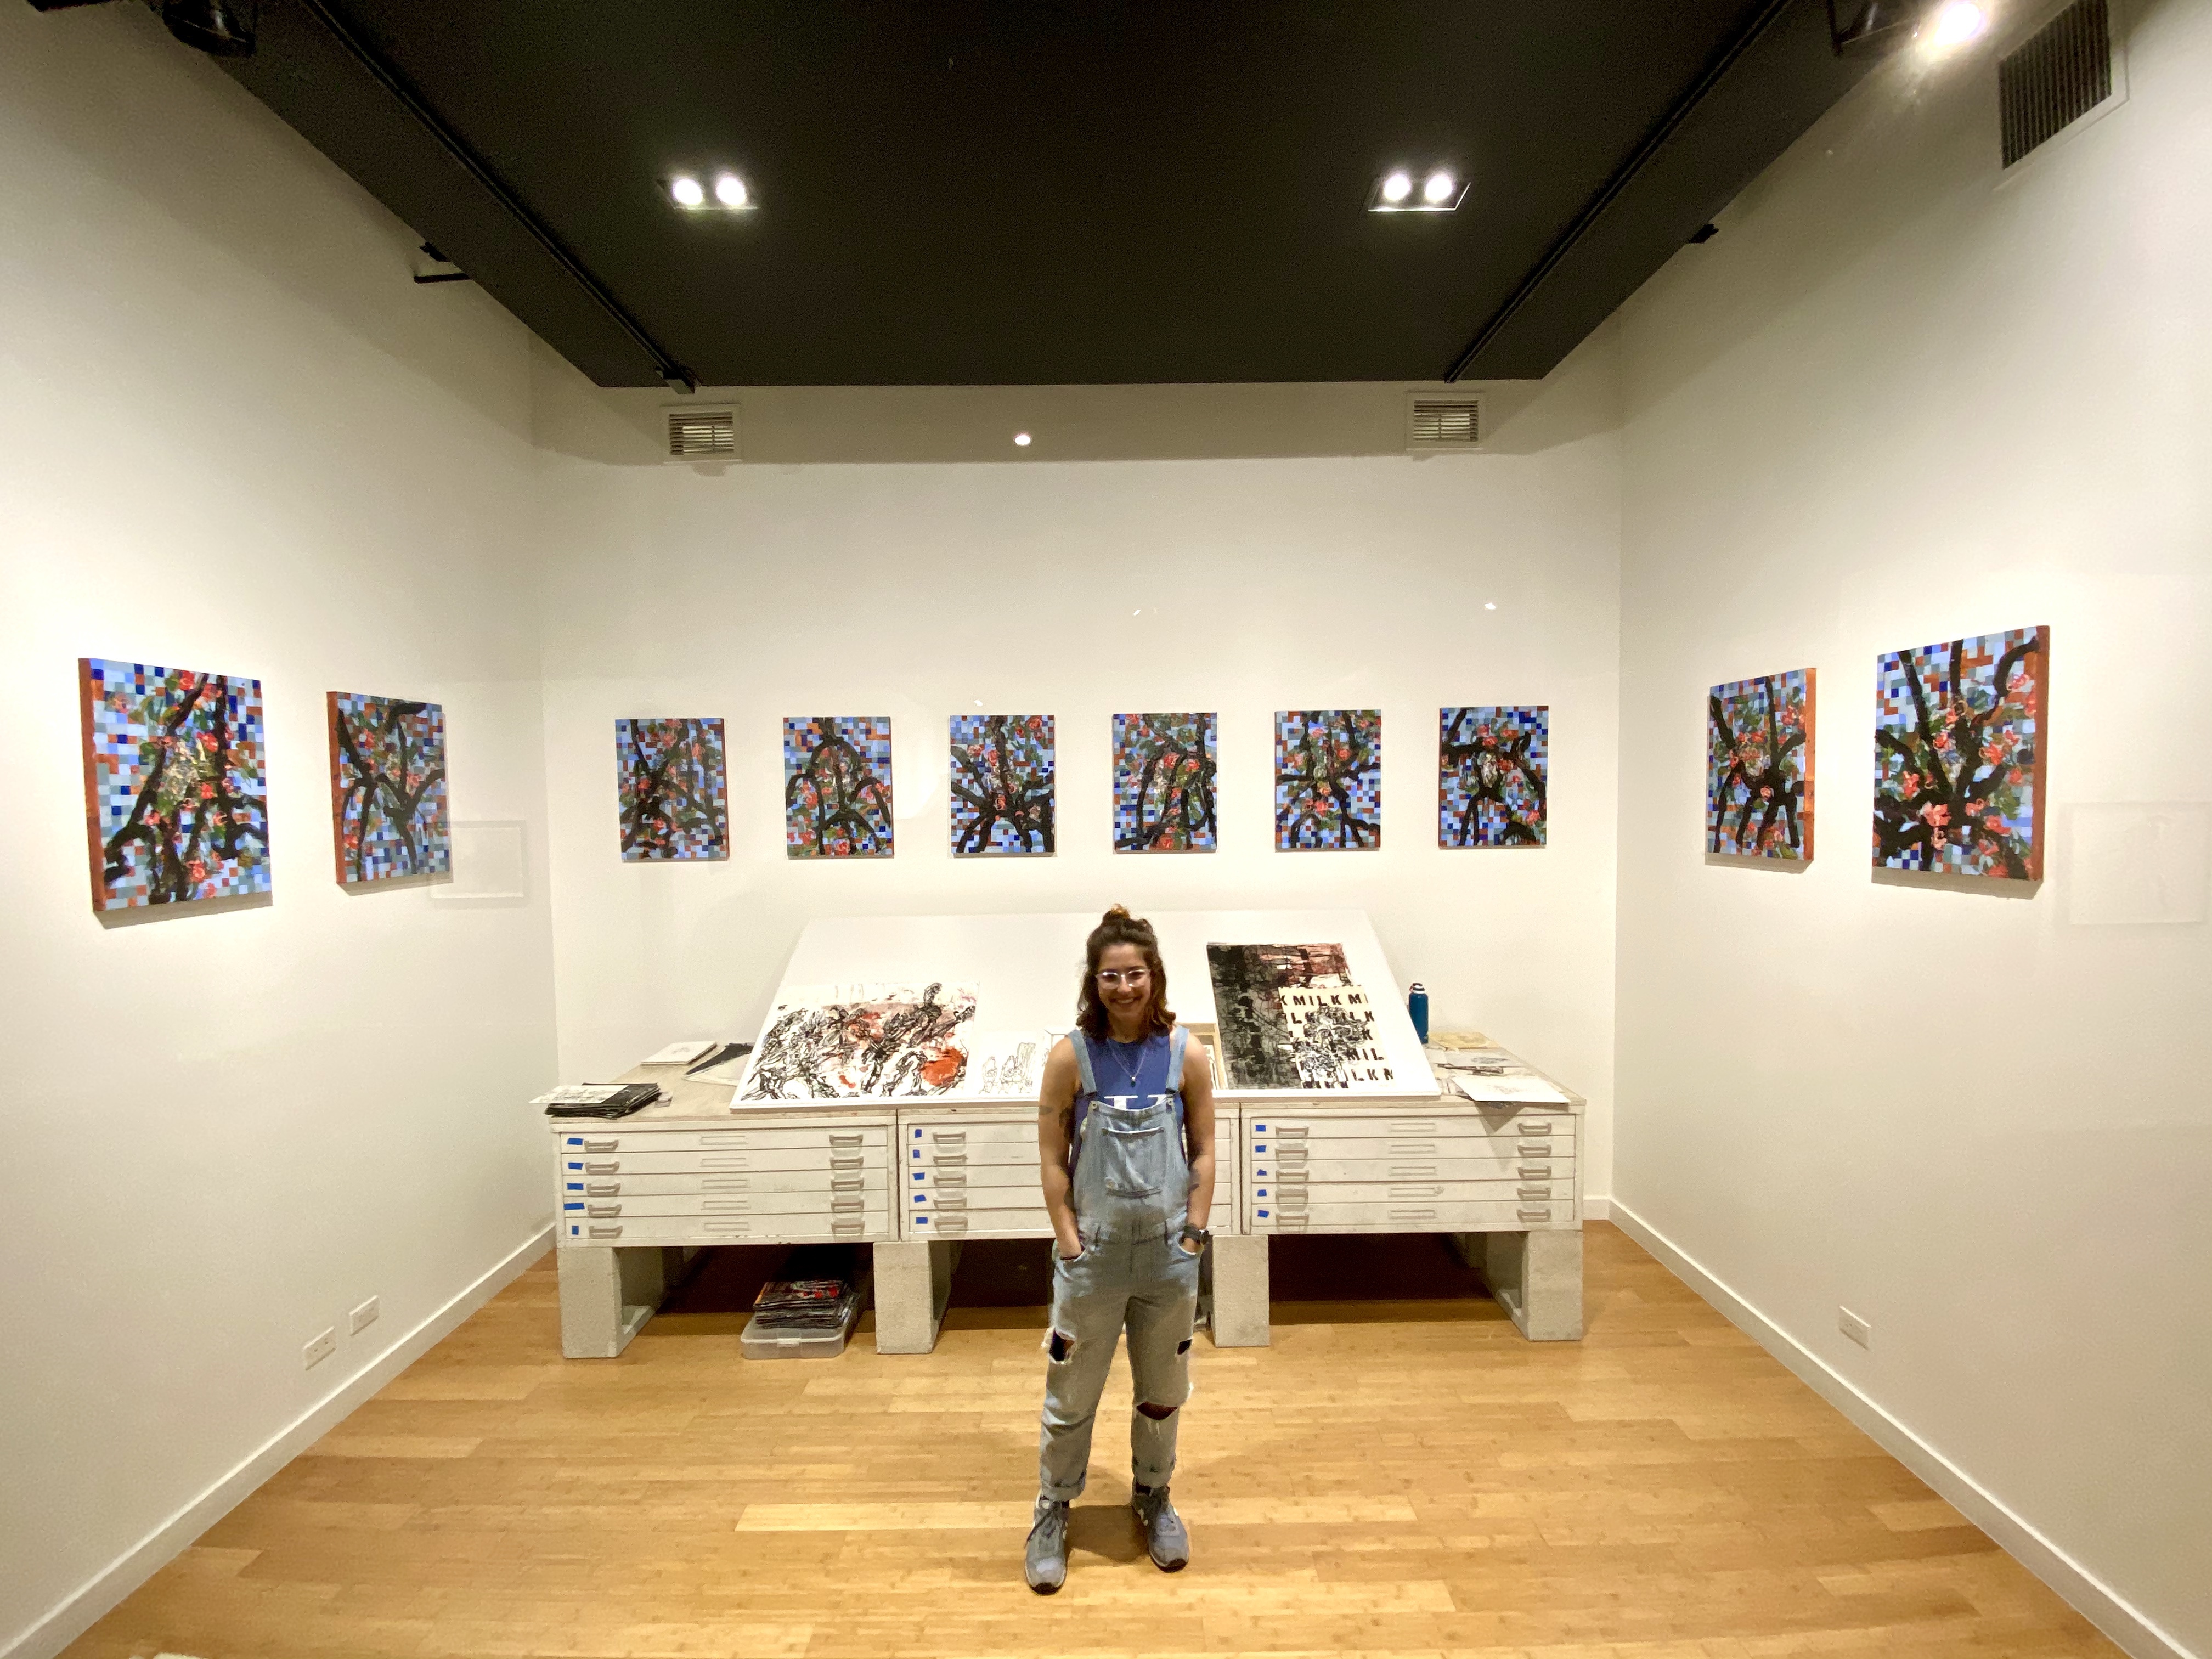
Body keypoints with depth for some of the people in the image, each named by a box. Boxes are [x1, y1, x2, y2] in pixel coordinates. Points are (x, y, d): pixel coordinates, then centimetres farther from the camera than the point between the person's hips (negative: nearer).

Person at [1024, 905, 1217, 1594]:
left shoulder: (1186, 1053, -9)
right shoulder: (1071, 1055, -12)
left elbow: (1203, 1152, -1)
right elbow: (1052, 1160, -7)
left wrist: (1193, 1234, -4)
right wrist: (1070, 1243, -9)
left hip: (1169, 1254, 2)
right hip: (1094, 1254, -1)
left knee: (1163, 1391, 22)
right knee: (1070, 1395, 16)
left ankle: (1153, 1496, 48)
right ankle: (1052, 1510, 41)